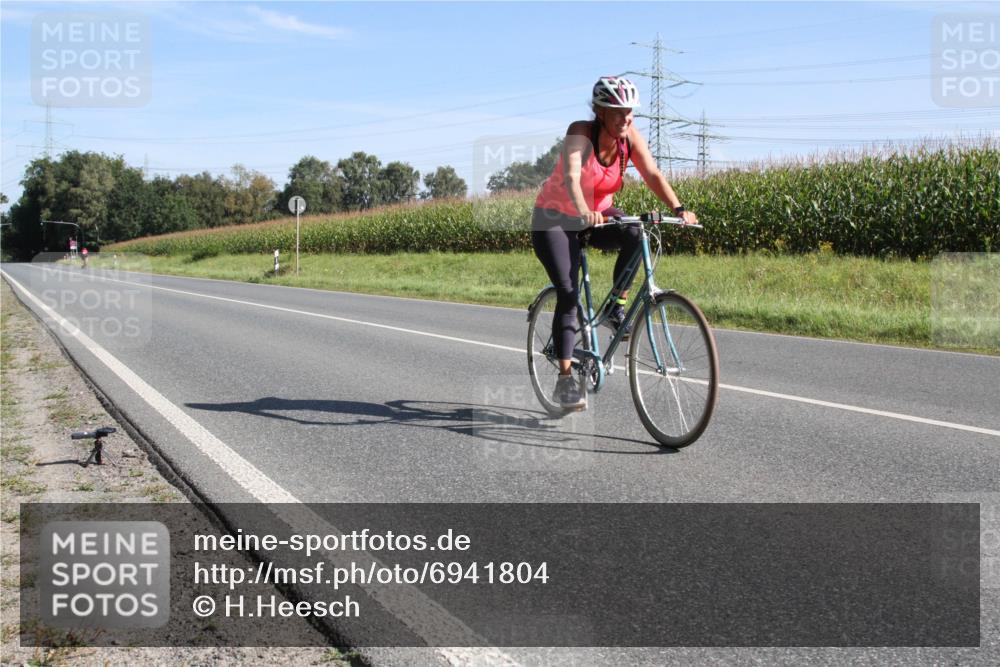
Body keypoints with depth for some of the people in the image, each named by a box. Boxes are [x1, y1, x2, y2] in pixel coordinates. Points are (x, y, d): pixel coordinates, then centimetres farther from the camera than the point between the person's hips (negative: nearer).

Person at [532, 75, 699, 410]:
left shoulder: (630, 136, -11)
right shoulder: (580, 132, -25)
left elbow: (652, 175, -20)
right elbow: (570, 176, -41)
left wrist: (678, 209, -36)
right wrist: (583, 211, -60)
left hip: (598, 215, 4)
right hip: (555, 218, -4)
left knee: (635, 234, -28)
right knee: (568, 294, -16)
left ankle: (617, 306, -8)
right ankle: (565, 379, -11)